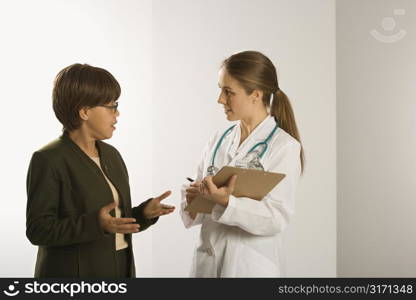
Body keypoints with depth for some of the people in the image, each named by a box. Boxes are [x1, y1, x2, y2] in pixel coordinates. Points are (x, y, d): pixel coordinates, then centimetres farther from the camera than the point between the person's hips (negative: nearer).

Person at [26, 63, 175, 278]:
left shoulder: (111, 155, 10)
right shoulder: (49, 160, -12)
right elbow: (38, 230, -16)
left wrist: (144, 213, -4)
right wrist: (96, 224, -26)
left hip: (121, 270, 7)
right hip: (72, 274, -6)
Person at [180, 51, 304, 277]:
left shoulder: (284, 146, -11)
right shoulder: (219, 140, 4)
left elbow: (277, 218, -17)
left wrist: (226, 203, -29)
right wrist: (193, 199, -12)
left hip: (251, 265, -4)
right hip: (207, 260, 5)